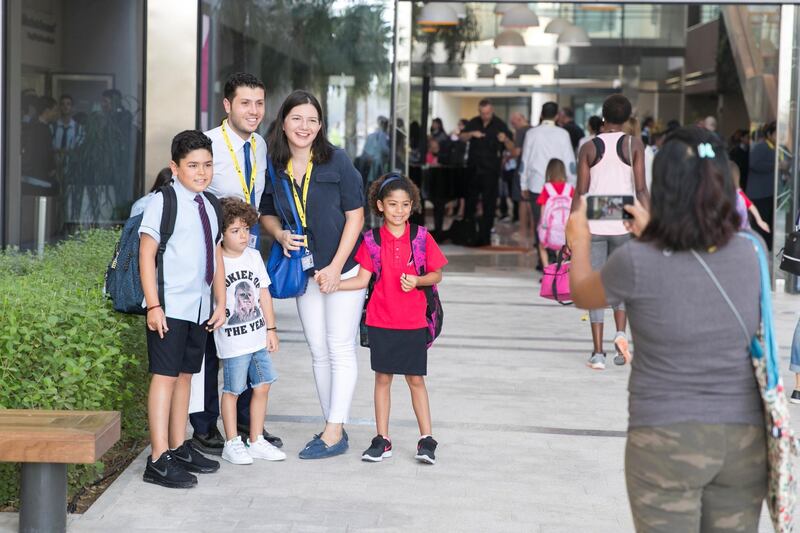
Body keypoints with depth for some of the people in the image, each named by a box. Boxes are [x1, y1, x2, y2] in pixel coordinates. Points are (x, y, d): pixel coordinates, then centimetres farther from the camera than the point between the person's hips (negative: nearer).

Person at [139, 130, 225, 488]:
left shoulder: (210, 206, 13)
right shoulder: (163, 203, -8)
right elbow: (146, 254, -11)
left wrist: (221, 303, 13)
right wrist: (154, 306, -15)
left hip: (200, 308, 7)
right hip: (170, 308, -7)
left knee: (186, 375, 13)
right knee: (165, 375, -7)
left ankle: (179, 448, 23)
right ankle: (159, 460, -6)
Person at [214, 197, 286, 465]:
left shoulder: (254, 256, 8)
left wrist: (271, 329, 13)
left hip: (258, 336, 6)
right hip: (232, 340, -6)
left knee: (262, 386, 9)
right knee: (232, 390, 2)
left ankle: (256, 441, 21)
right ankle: (232, 444, 13)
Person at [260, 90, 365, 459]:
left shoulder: (336, 161, -11)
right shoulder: (274, 166, 0)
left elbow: (355, 216, -10)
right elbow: (266, 213, 13)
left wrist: (335, 268, -15)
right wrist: (280, 235, -10)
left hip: (343, 269, -5)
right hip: (305, 271, 5)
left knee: (340, 350, -3)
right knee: (318, 352, 10)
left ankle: (335, 432, 1)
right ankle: (332, 427, 19)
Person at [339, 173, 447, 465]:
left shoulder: (422, 238, -3)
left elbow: (436, 275, 2)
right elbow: (363, 279, -1)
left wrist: (417, 281, -17)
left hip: (413, 322, -1)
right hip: (380, 321, 1)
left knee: (415, 379, 4)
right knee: (382, 377, 8)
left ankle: (426, 439, 13)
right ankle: (382, 440, 16)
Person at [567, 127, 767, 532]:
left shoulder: (637, 262, -14)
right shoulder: (748, 253, -2)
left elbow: (582, 295, 7)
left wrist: (580, 241, 25)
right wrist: (653, 236, 31)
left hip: (666, 439, -4)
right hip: (744, 435, 4)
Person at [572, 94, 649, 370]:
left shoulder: (589, 148, 2)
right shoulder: (633, 143, 0)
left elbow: (580, 193, 0)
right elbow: (640, 188, -5)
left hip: (593, 224, 0)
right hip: (624, 223, 0)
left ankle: (598, 352, 1)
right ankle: (621, 332, -2)